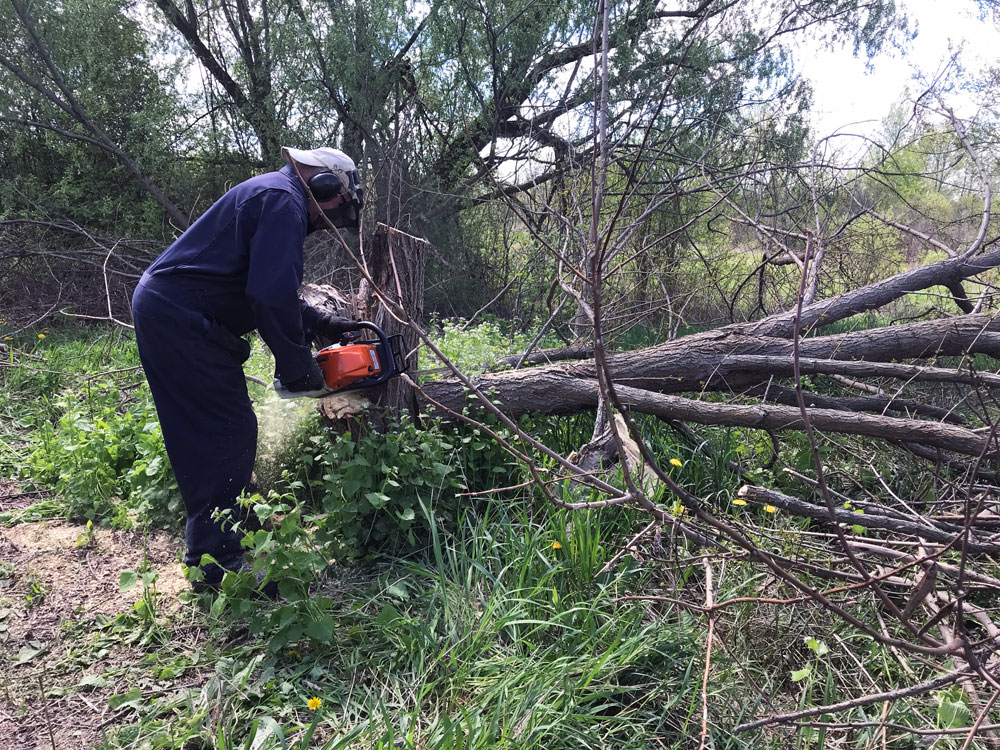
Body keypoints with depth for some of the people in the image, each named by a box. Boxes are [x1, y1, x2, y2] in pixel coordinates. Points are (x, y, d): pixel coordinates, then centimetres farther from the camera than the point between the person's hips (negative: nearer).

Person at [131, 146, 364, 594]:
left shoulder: (270, 198, 20)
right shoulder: (283, 202, -13)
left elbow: (270, 292, 24)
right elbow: (272, 296, -23)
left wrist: (326, 326, 19)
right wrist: (297, 364, -13)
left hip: (166, 312, 11)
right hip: (180, 319, -11)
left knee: (209, 435, 15)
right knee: (228, 433, -7)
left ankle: (230, 532, 26)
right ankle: (217, 562, 0)